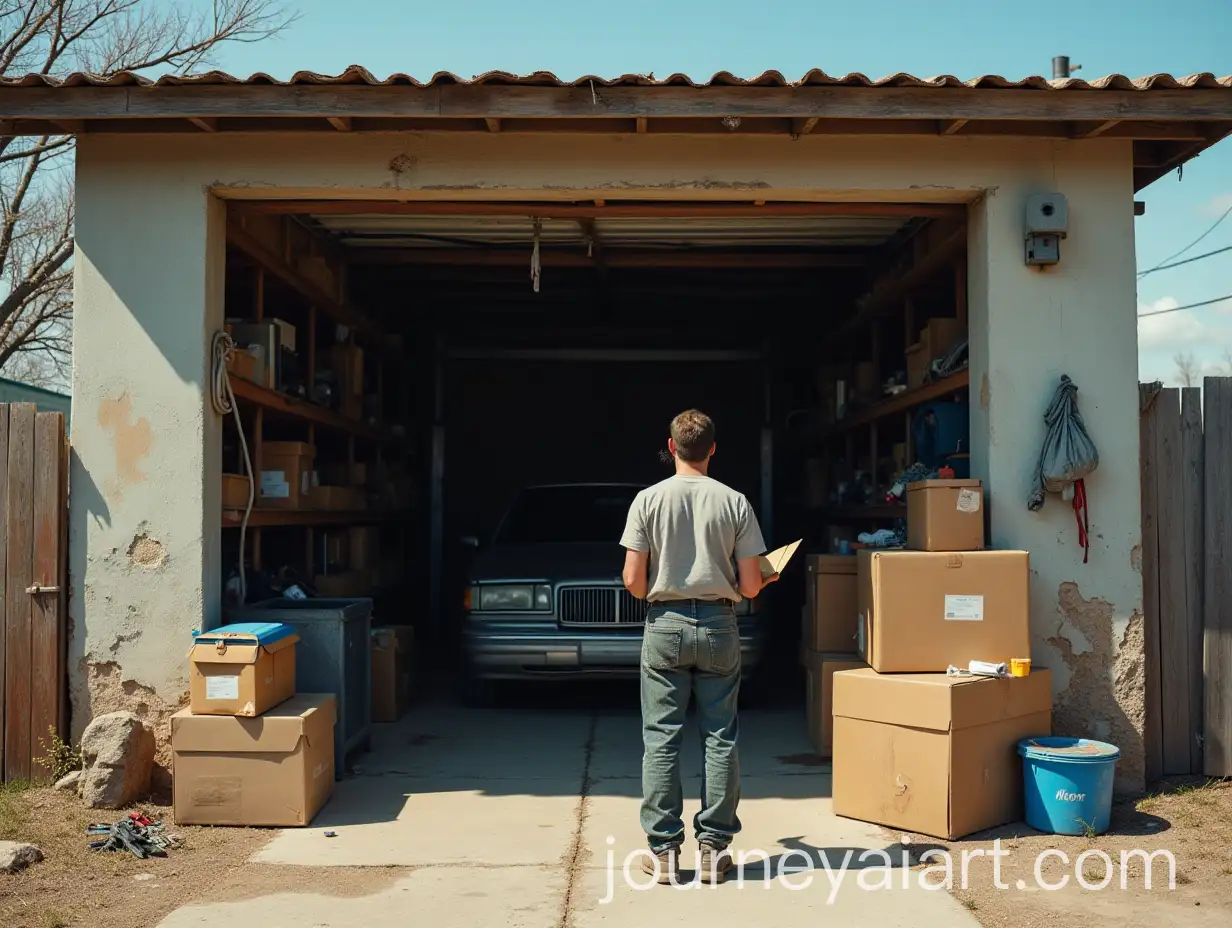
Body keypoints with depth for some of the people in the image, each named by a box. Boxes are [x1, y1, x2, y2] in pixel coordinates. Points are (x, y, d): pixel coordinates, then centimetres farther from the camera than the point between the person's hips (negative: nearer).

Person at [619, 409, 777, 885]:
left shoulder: (649, 499, -4)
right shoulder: (735, 501, -2)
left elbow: (633, 581, -6)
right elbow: (749, 585, -3)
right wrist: (765, 581, 21)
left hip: (665, 625, -1)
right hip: (719, 625, 1)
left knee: (661, 738, 4)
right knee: (720, 738, 8)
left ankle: (663, 850, 7)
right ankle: (713, 848, 12)